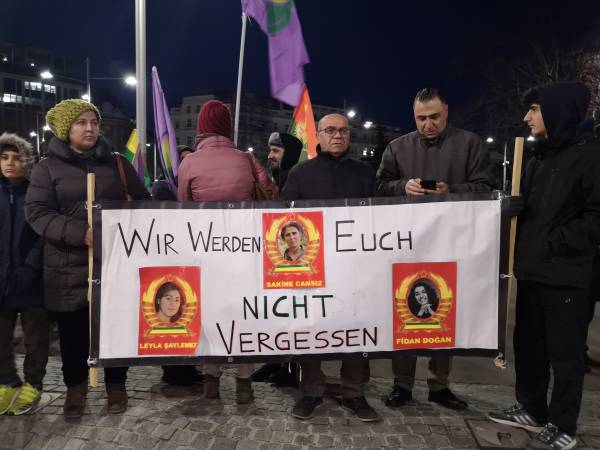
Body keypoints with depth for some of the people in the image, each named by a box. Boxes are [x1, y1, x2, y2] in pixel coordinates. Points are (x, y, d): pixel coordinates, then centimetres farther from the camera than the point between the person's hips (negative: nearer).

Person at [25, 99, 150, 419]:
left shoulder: (116, 163, 8)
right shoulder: (48, 167, 3)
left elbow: (142, 202, 9)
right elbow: (37, 212, -7)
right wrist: (81, 234, -21)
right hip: (69, 266, -1)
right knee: (73, 331, 11)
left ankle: (116, 384, 29)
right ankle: (75, 385, 34)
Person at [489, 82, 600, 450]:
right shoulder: (539, 158, 15)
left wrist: (554, 243, -16)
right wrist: (524, 248, 8)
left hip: (566, 276, -8)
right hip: (532, 271, 8)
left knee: (565, 353, 5)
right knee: (529, 345, 16)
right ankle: (533, 411, 32)